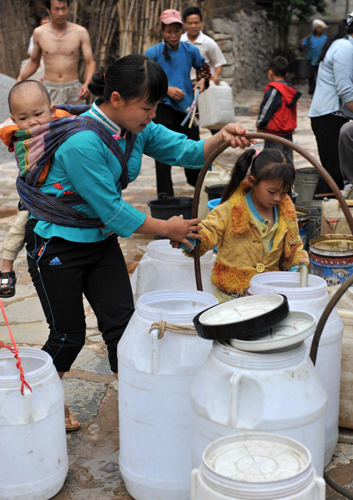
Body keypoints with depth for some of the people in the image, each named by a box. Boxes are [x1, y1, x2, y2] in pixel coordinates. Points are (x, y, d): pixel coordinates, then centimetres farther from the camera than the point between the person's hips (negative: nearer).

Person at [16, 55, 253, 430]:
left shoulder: (136, 129, -5)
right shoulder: (82, 142, -30)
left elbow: (184, 150, -1)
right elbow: (112, 211, -25)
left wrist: (221, 138, -23)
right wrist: (167, 229, -14)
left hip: (101, 240, 7)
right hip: (56, 247, -7)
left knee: (122, 322, 3)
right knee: (68, 336, 6)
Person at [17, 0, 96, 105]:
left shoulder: (80, 32, -1)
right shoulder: (39, 33, 3)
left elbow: (90, 63, -2)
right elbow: (34, 62, 15)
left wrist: (86, 84, -21)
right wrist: (20, 78, -4)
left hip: (74, 92, 0)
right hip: (49, 91, 0)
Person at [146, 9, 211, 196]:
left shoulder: (190, 50, 3)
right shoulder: (153, 52, -6)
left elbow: (203, 67, 19)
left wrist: (202, 80, -2)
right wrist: (166, 89, -16)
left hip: (186, 105, 3)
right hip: (163, 107, -3)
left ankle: (197, 182, 37)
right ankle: (165, 194, 6)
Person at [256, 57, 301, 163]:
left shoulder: (273, 89, -16)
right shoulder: (290, 90, 10)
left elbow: (266, 109, -14)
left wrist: (260, 124, 2)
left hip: (275, 131, -9)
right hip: (289, 130, 9)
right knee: (287, 159, 12)